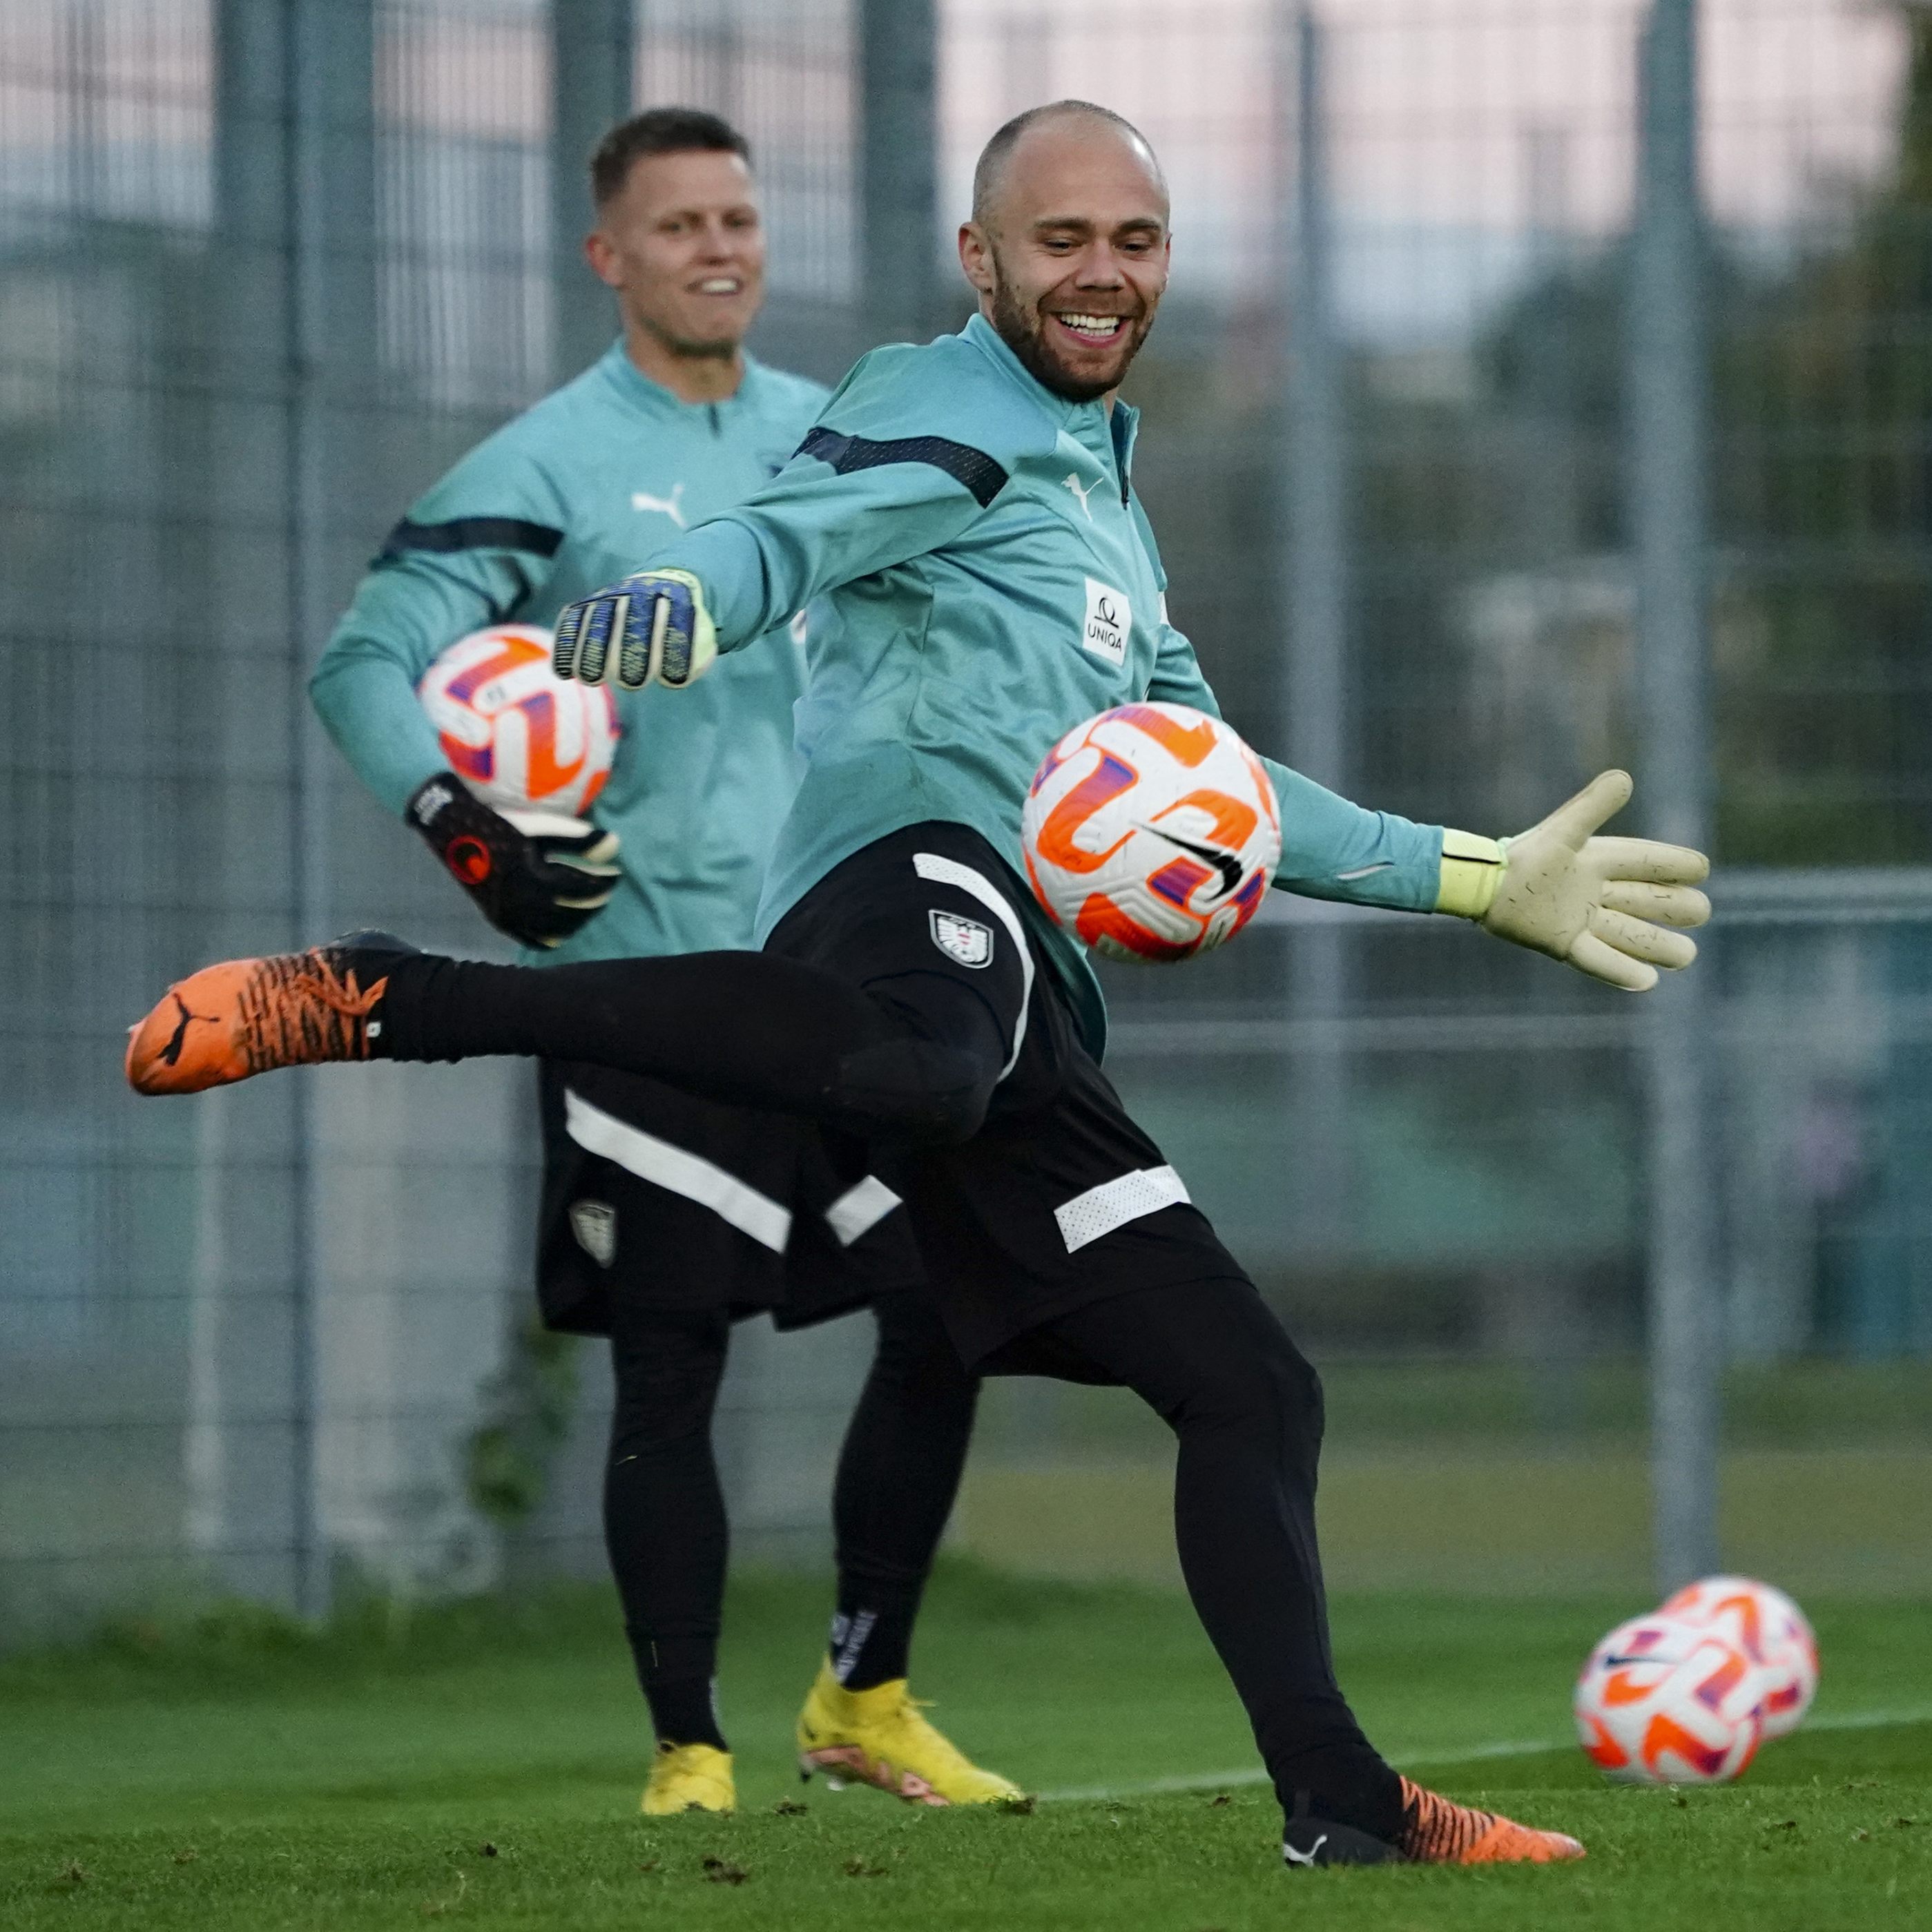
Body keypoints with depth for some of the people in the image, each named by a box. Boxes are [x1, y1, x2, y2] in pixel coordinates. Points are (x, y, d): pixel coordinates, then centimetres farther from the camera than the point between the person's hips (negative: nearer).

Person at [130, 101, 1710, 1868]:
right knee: (919, 1060, -45)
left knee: (1249, 1390, 7)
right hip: (921, 862, -9)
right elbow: (788, 535, -12)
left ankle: (1342, 1806, 11)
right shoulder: (948, 416, 9)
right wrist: (674, 605, -36)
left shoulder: (1104, 495, 37)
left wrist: (1483, 880, 44)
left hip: (1028, 1020, 9)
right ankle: (376, 1001, -39)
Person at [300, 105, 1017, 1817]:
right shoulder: (547, 467, -5)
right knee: (670, 1364, -4)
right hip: (647, 966, -5)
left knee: (950, 1307, 2)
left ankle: (865, 1697, 17)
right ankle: (689, 1751, 6)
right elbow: (367, 660, -11)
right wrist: (457, 820, -28)